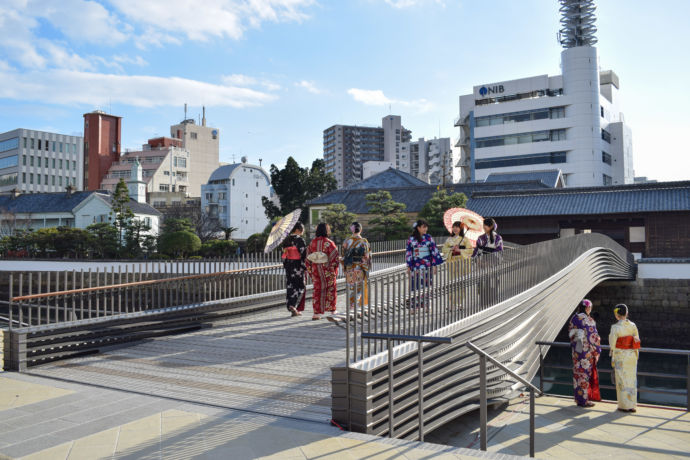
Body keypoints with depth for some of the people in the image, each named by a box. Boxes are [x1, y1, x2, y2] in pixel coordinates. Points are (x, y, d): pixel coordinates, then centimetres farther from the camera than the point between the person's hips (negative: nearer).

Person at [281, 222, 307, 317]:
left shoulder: (286, 240, 7)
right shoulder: (300, 240, -12)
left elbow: (284, 253, 11)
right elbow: (304, 254, -15)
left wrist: (285, 265, 17)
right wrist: (305, 266, -7)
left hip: (288, 266, 6)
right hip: (298, 266, -6)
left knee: (290, 287, 11)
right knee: (300, 287, 4)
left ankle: (292, 308, 14)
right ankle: (293, 306, -9)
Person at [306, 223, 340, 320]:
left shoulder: (312, 242, 2)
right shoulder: (329, 243, -11)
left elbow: (308, 258, 5)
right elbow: (335, 258, -12)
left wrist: (310, 271, 12)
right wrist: (334, 271, -3)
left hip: (316, 270, 3)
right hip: (328, 271, -3)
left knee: (317, 290, 7)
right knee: (330, 289, 13)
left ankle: (317, 313, 2)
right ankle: (332, 309, 25)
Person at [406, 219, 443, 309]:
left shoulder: (428, 237, 4)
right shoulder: (411, 239, 2)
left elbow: (434, 250, 4)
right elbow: (408, 253, 4)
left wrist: (434, 264, 0)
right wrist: (409, 266, 2)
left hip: (427, 264, 1)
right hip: (416, 265, -1)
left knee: (426, 285, 2)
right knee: (415, 284, -4)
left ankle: (425, 303, 11)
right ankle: (414, 305, 1)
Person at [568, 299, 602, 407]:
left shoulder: (574, 318, 3)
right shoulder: (588, 320, -17)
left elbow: (570, 333, 10)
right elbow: (593, 337, -15)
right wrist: (597, 351, -6)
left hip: (576, 349, 7)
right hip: (587, 350, -7)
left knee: (578, 373, 15)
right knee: (585, 374, 2)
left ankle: (579, 397, 24)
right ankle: (583, 400, 10)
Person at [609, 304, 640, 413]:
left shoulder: (615, 327, -15)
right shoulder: (633, 325, 0)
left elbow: (612, 344, -12)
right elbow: (637, 341, 6)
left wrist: (612, 359, -1)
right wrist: (636, 356, 16)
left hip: (620, 356, -5)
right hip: (632, 355, 5)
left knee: (622, 381, 4)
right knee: (632, 379, 12)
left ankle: (624, 406, 10)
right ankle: (632, 405, 18)